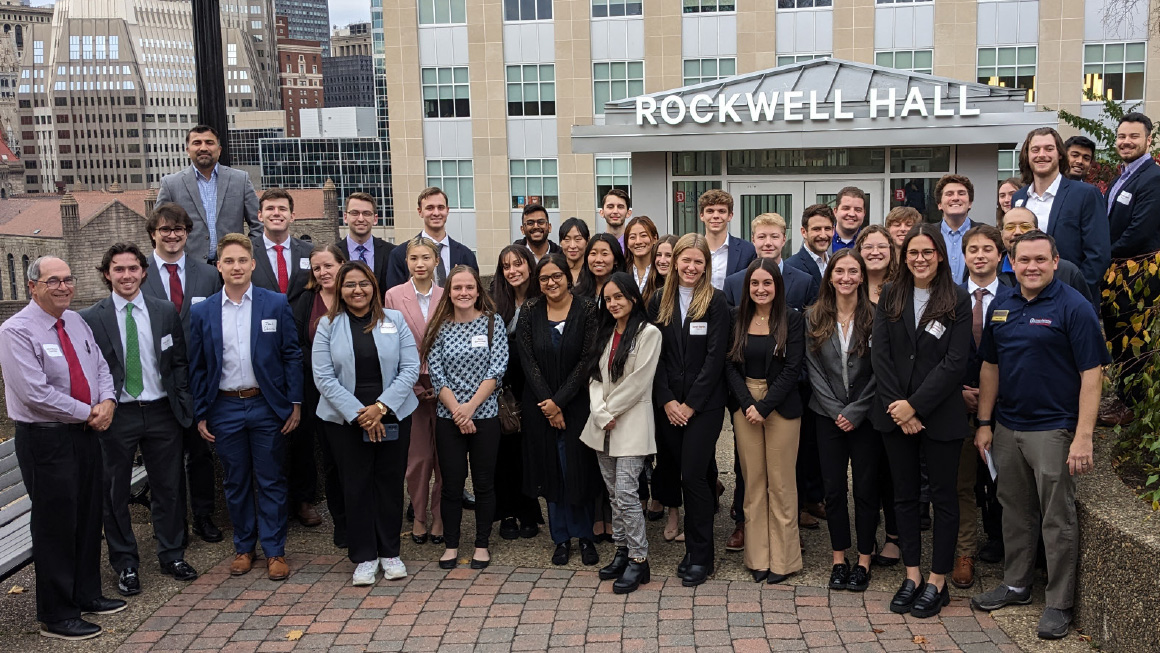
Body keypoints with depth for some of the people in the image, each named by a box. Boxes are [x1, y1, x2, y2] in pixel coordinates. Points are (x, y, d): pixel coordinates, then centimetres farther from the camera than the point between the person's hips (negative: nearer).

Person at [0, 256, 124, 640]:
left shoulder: (77, 323, 9)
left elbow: (100, 367, 13)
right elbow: (35, 393, -22)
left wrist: (107, 401, -7)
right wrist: (88, 413, -15)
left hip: (84, 434, 7)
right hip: (45, 439, -7)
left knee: (88, 518, 17)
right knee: (55, 526, 1)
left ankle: (87, 595, 33)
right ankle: (56, 617, 15)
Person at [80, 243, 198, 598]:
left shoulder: (166, 312, 3)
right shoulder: (90, 319, -5)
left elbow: (179, 362, 6)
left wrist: (182, 404, 0)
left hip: (161, 411, 2)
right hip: (116, 414, -2)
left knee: (168, 487, 11)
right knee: (115, 493, 8)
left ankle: (172, 555, 26)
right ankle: (125, 564, 23)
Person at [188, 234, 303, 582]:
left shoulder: (276, 304, -1)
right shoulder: (202, 312, 3)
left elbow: (292, 355, 0)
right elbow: (197, 368, 7)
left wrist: (295, 403, -4)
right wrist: (200, 415, 4)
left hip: (267, 406, -1)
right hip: (225, 409, 2)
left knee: (271, 482, 5)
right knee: (236, 483, 11)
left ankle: (274, 551, 15)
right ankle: (243, 547, 25)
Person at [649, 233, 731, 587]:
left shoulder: (716, 302, -3)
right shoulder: (659, 301, 8)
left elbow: (715, 357, -8)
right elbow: (655, 355, 5)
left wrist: (690, 404, -11)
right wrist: (667, 401, -5)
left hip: (704, 404, -4)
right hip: (667, 404, 4)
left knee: (694, 475, -7)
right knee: (673, 473, 5)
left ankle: (699, 556, 4)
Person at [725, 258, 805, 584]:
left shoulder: (792, 319, -3)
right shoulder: (737, 318, 4)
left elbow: (792, 368, -8)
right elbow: (730, 365, 1)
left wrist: (764, 407, -13)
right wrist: (748, 404, -11)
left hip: (781, 405, -2)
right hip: (744, 404, 3)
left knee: (780, 482, 1)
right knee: (752, 481, 6)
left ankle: (783, 559, 11)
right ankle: (758, 557, 14)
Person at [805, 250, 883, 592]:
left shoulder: (876, 316, -4)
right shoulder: (814, 318, 3)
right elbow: (814, 369, 1)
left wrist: (855, 412, -11)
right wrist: (835, 410, -8)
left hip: (865, 417, -2)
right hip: (829, 416, 2)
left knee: (866, 488, 4)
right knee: (833, 488, 7)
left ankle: (864, 561, 17)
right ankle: (839, 560, 20)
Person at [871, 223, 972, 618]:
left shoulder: (958, 300, -3)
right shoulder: (890, 297, 6)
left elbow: (956, 361, -10)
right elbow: (880, 353, 0)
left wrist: (915, 405, -15)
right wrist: (896, 406, -10)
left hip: (940, 415, -3)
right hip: (895, 413, 3)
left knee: (943, 496, 6)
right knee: (904, 494, 10)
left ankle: (938, 581, 16)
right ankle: (912, 574, 21)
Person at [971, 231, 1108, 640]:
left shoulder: (1073, 308, -10)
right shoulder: (1001, 308, 8)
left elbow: (1091, 375, -13)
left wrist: (1083, 437, -18)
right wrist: (984, 423, 9)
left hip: (1053, 430, -6)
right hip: (1007, 429, 6)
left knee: (1057, 520, 3)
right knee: (1015, 512, 17)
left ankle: (1059, 603, 14)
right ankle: (1016, 585, 31)